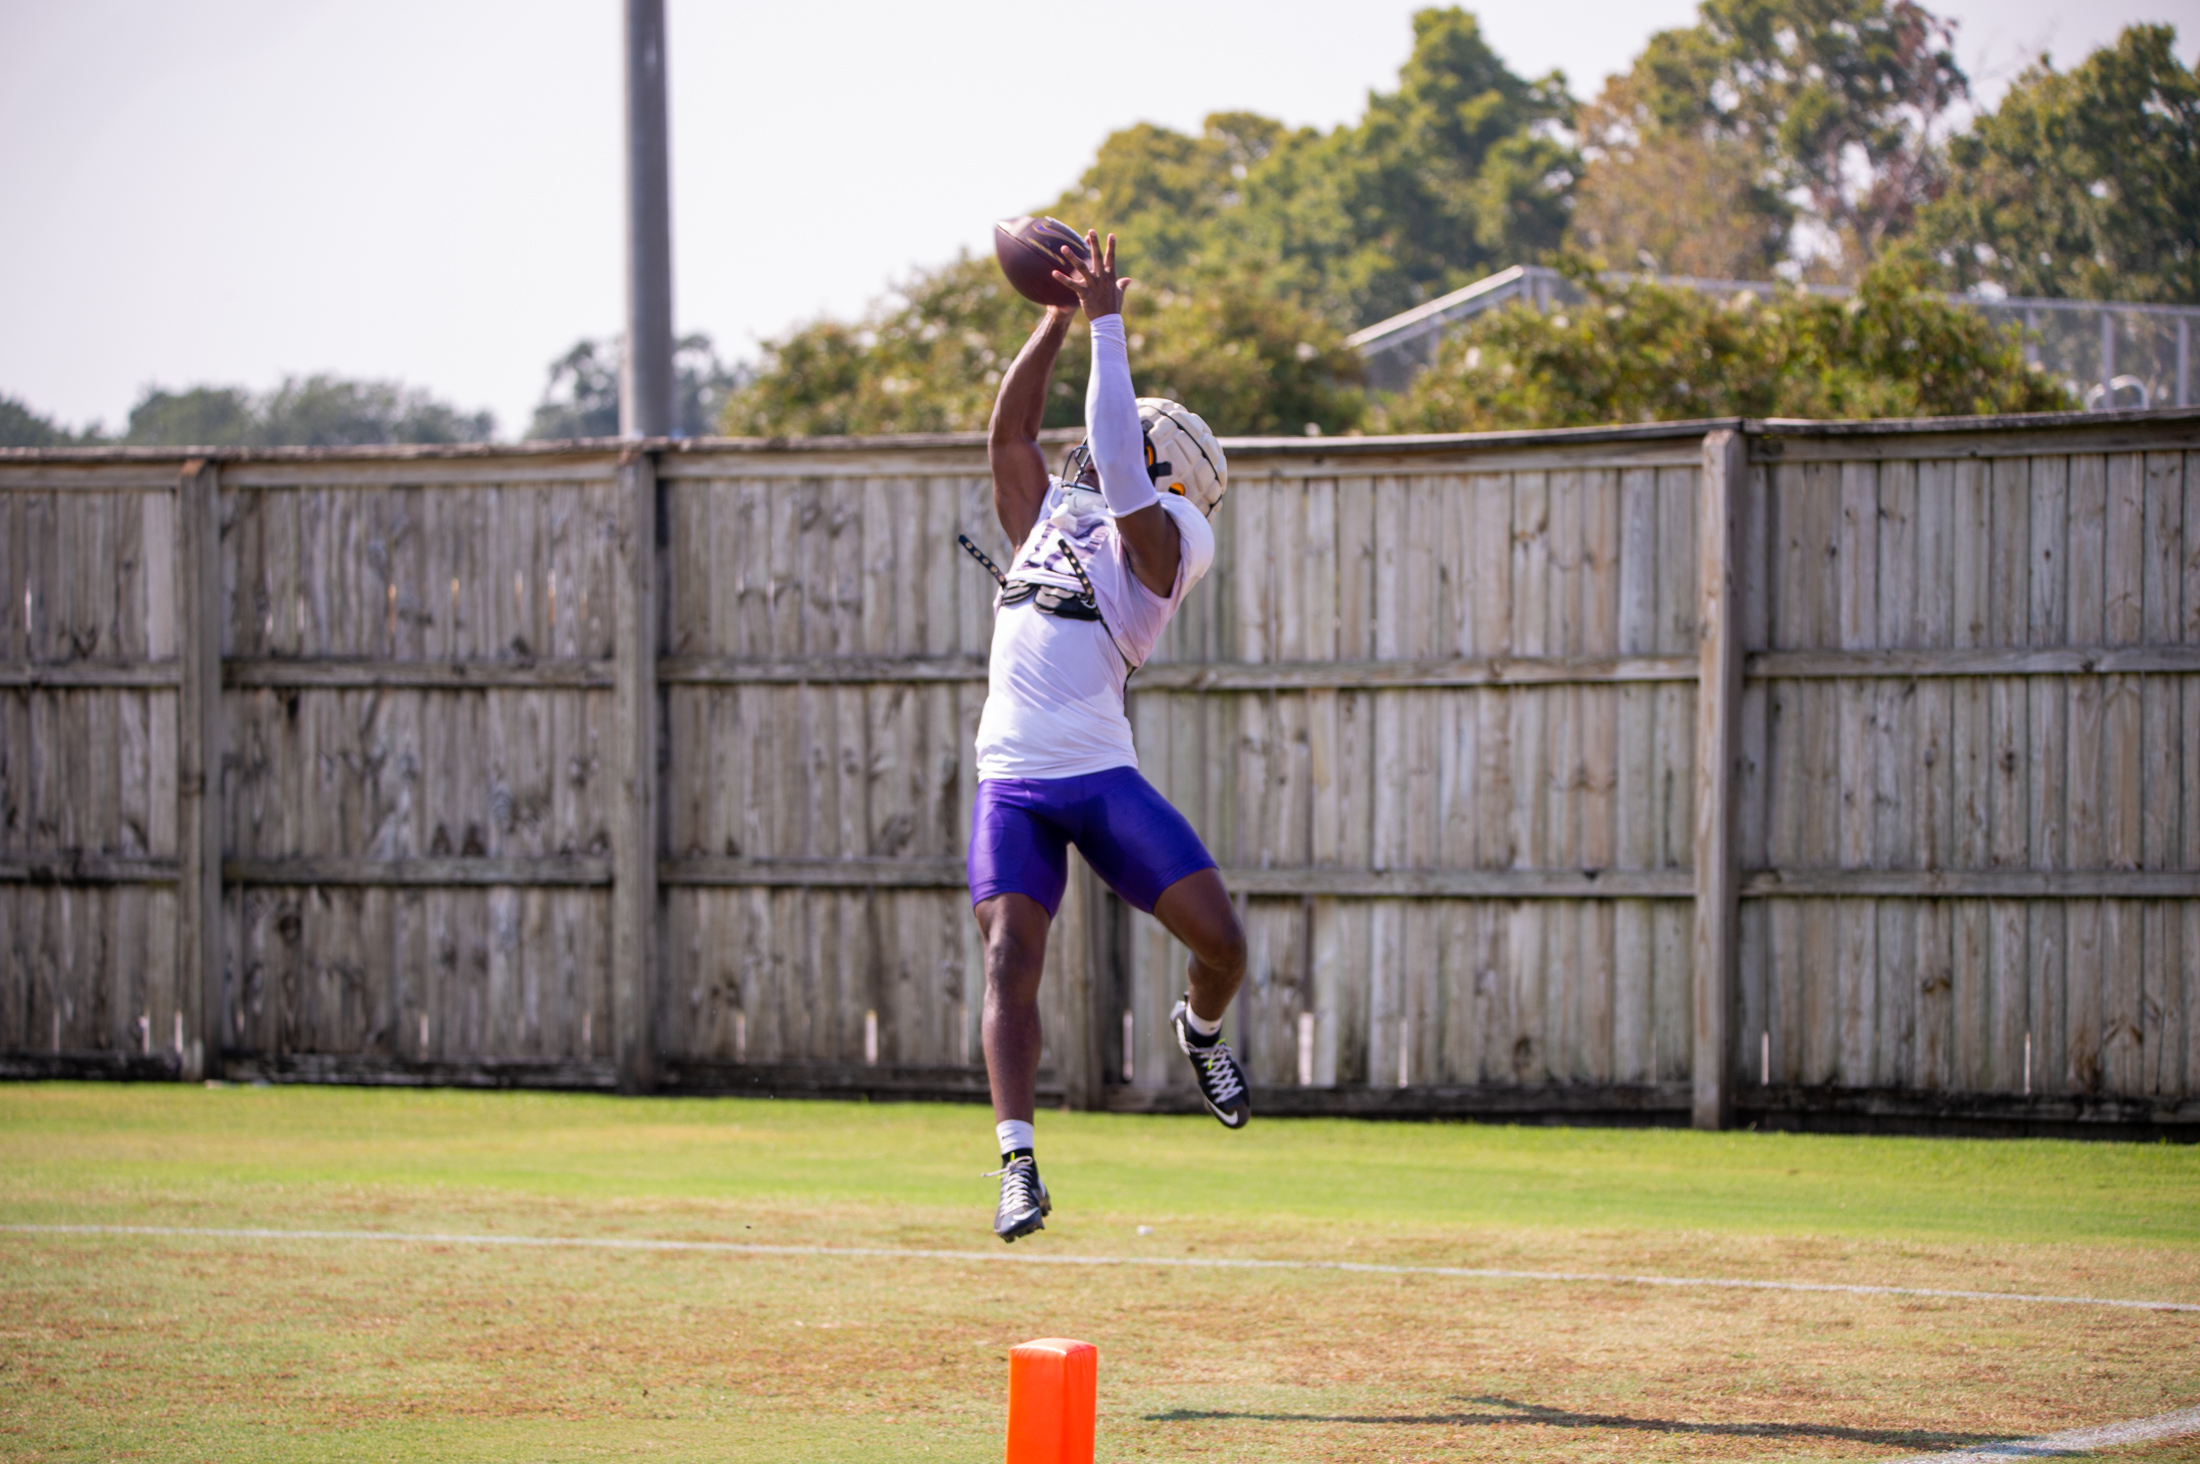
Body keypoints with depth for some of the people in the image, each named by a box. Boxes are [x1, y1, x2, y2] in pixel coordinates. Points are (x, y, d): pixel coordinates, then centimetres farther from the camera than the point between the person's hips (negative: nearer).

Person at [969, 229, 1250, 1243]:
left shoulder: (1155, 540, 1)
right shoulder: (1049, 515, 19)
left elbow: (1114, 457, -14)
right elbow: (1010, 427, 17)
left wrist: (1106, 323, -10)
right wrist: (1062, 317, 11)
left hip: (1103, 777, -4)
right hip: (1012, 781, 4)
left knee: (1221, 939, -8)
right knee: (1009, 960, -12)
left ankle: (1201, 1031, 27)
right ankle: (1018, 1165, -16)